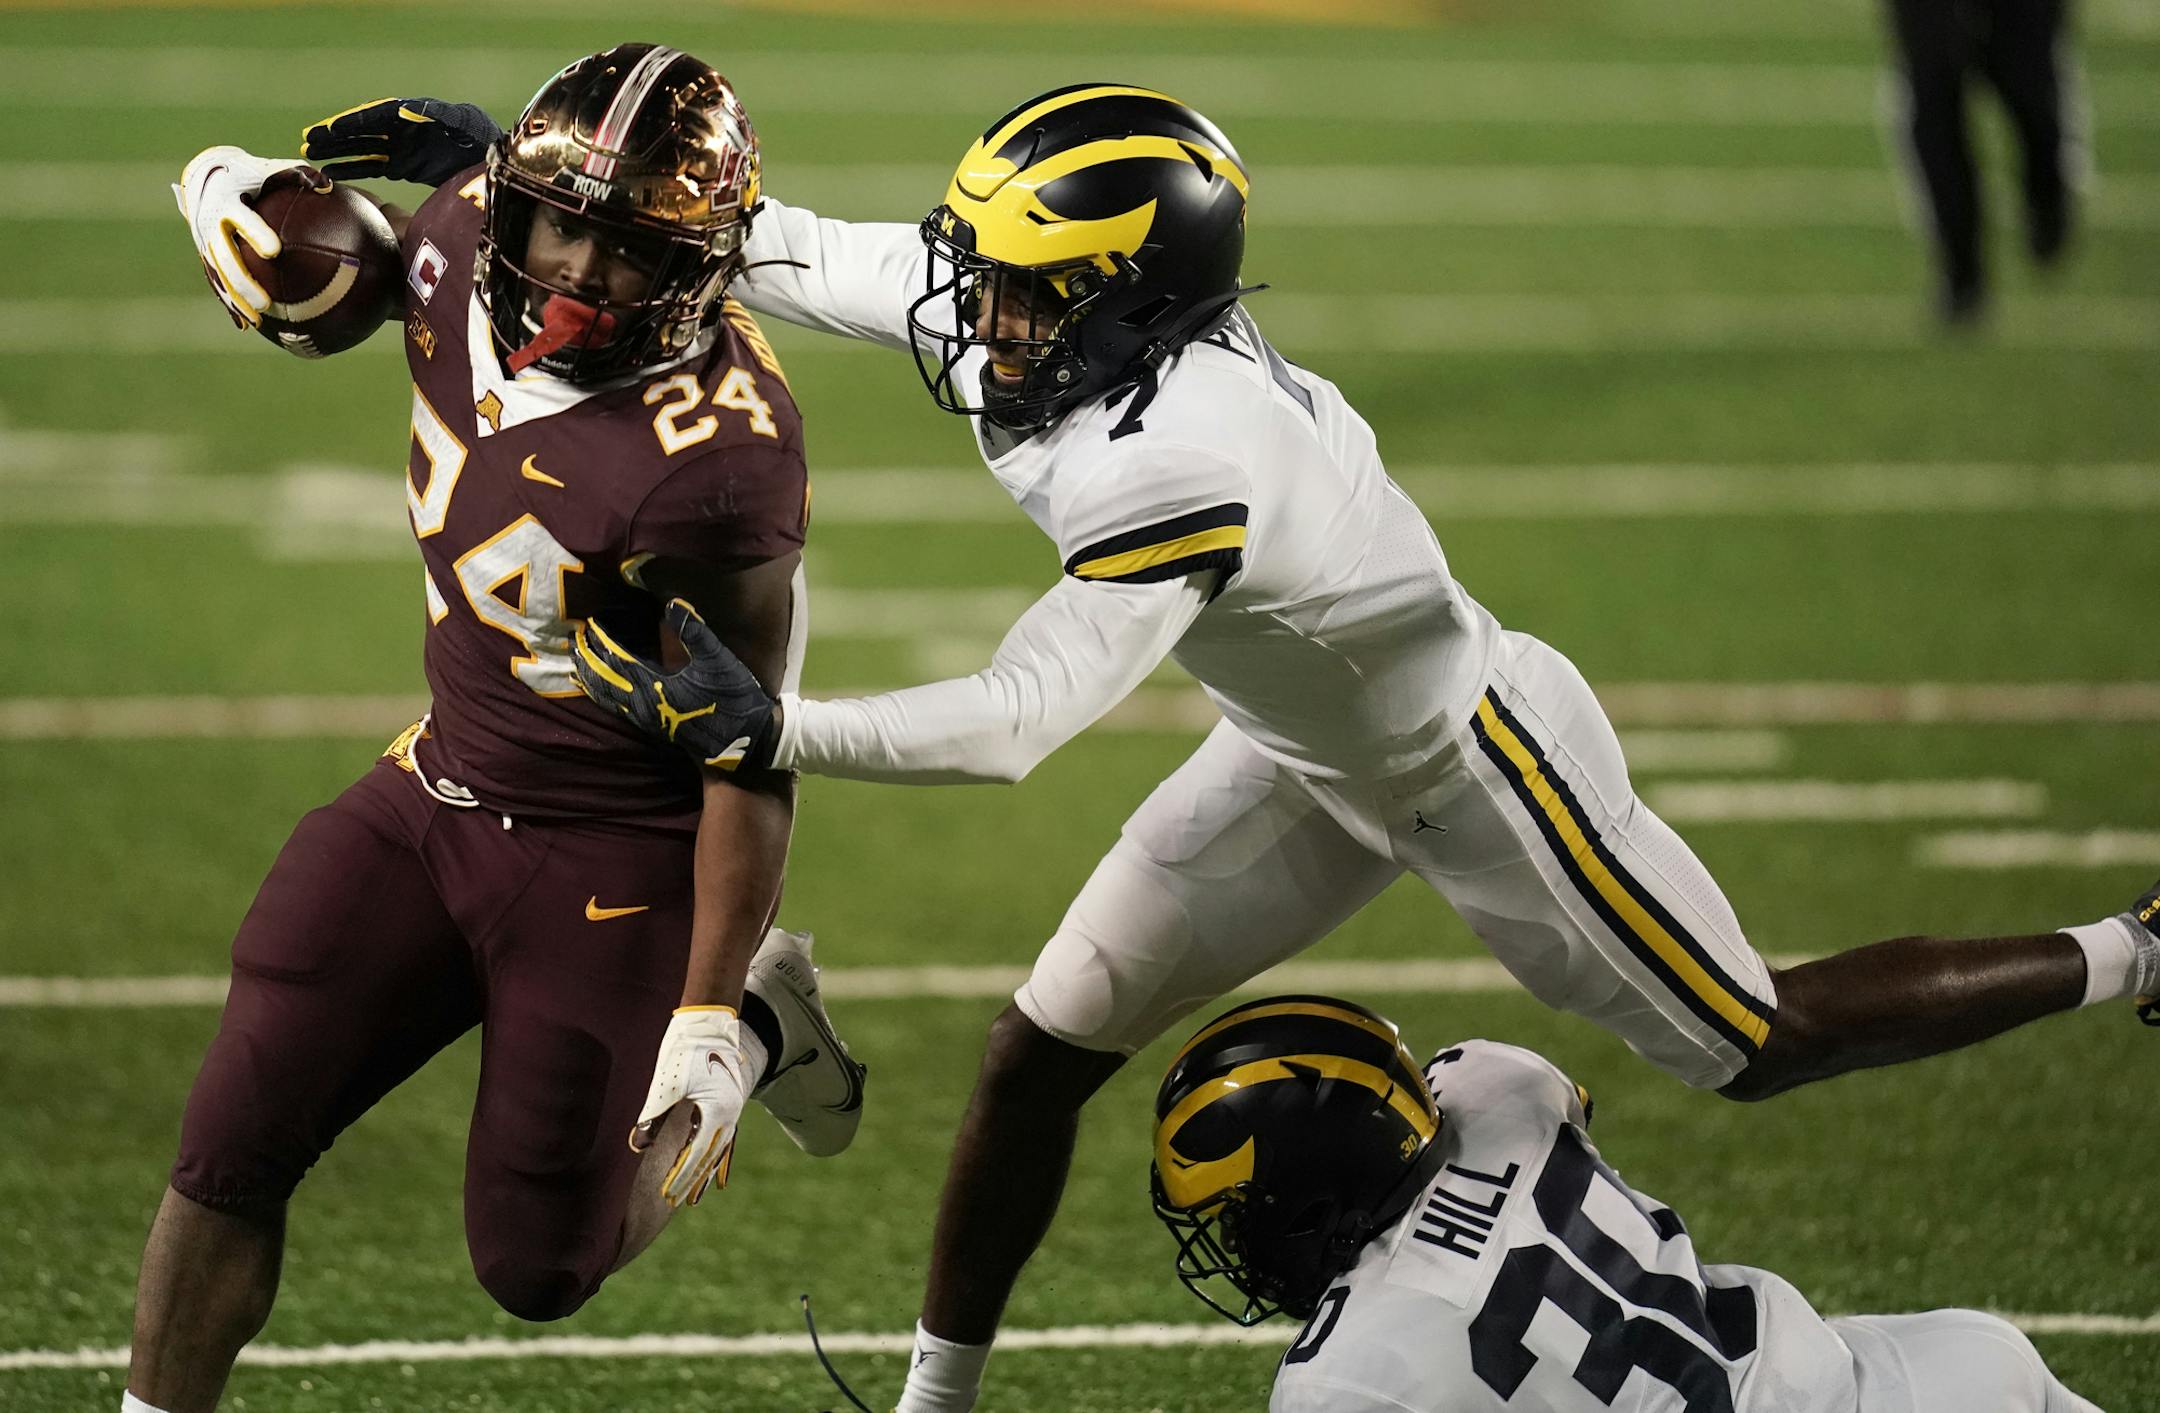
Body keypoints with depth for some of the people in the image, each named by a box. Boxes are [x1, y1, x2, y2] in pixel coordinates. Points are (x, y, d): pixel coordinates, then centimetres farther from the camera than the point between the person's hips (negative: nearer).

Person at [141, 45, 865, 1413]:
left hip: (616, 864, -6)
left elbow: (752, 759, -21)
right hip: (440, 790, 6)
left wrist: (709, 1018, -20)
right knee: (233, 1150, -1)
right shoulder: (460, 241, -11)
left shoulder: (716, 463, -30)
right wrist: (236, 186, -1)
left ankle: (754, 1024, 30)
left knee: (540, 1271, 7)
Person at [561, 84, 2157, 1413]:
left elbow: (1014, 725, -39)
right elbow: (793, 253, -5)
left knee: (1758, 1044, 9)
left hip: (1478, 765, -8)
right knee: (1040, 1054, 3)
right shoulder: (1017, 325, -17)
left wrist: (769, 730, -46)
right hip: (1322, 763, 8)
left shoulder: (1176, 469, -41)